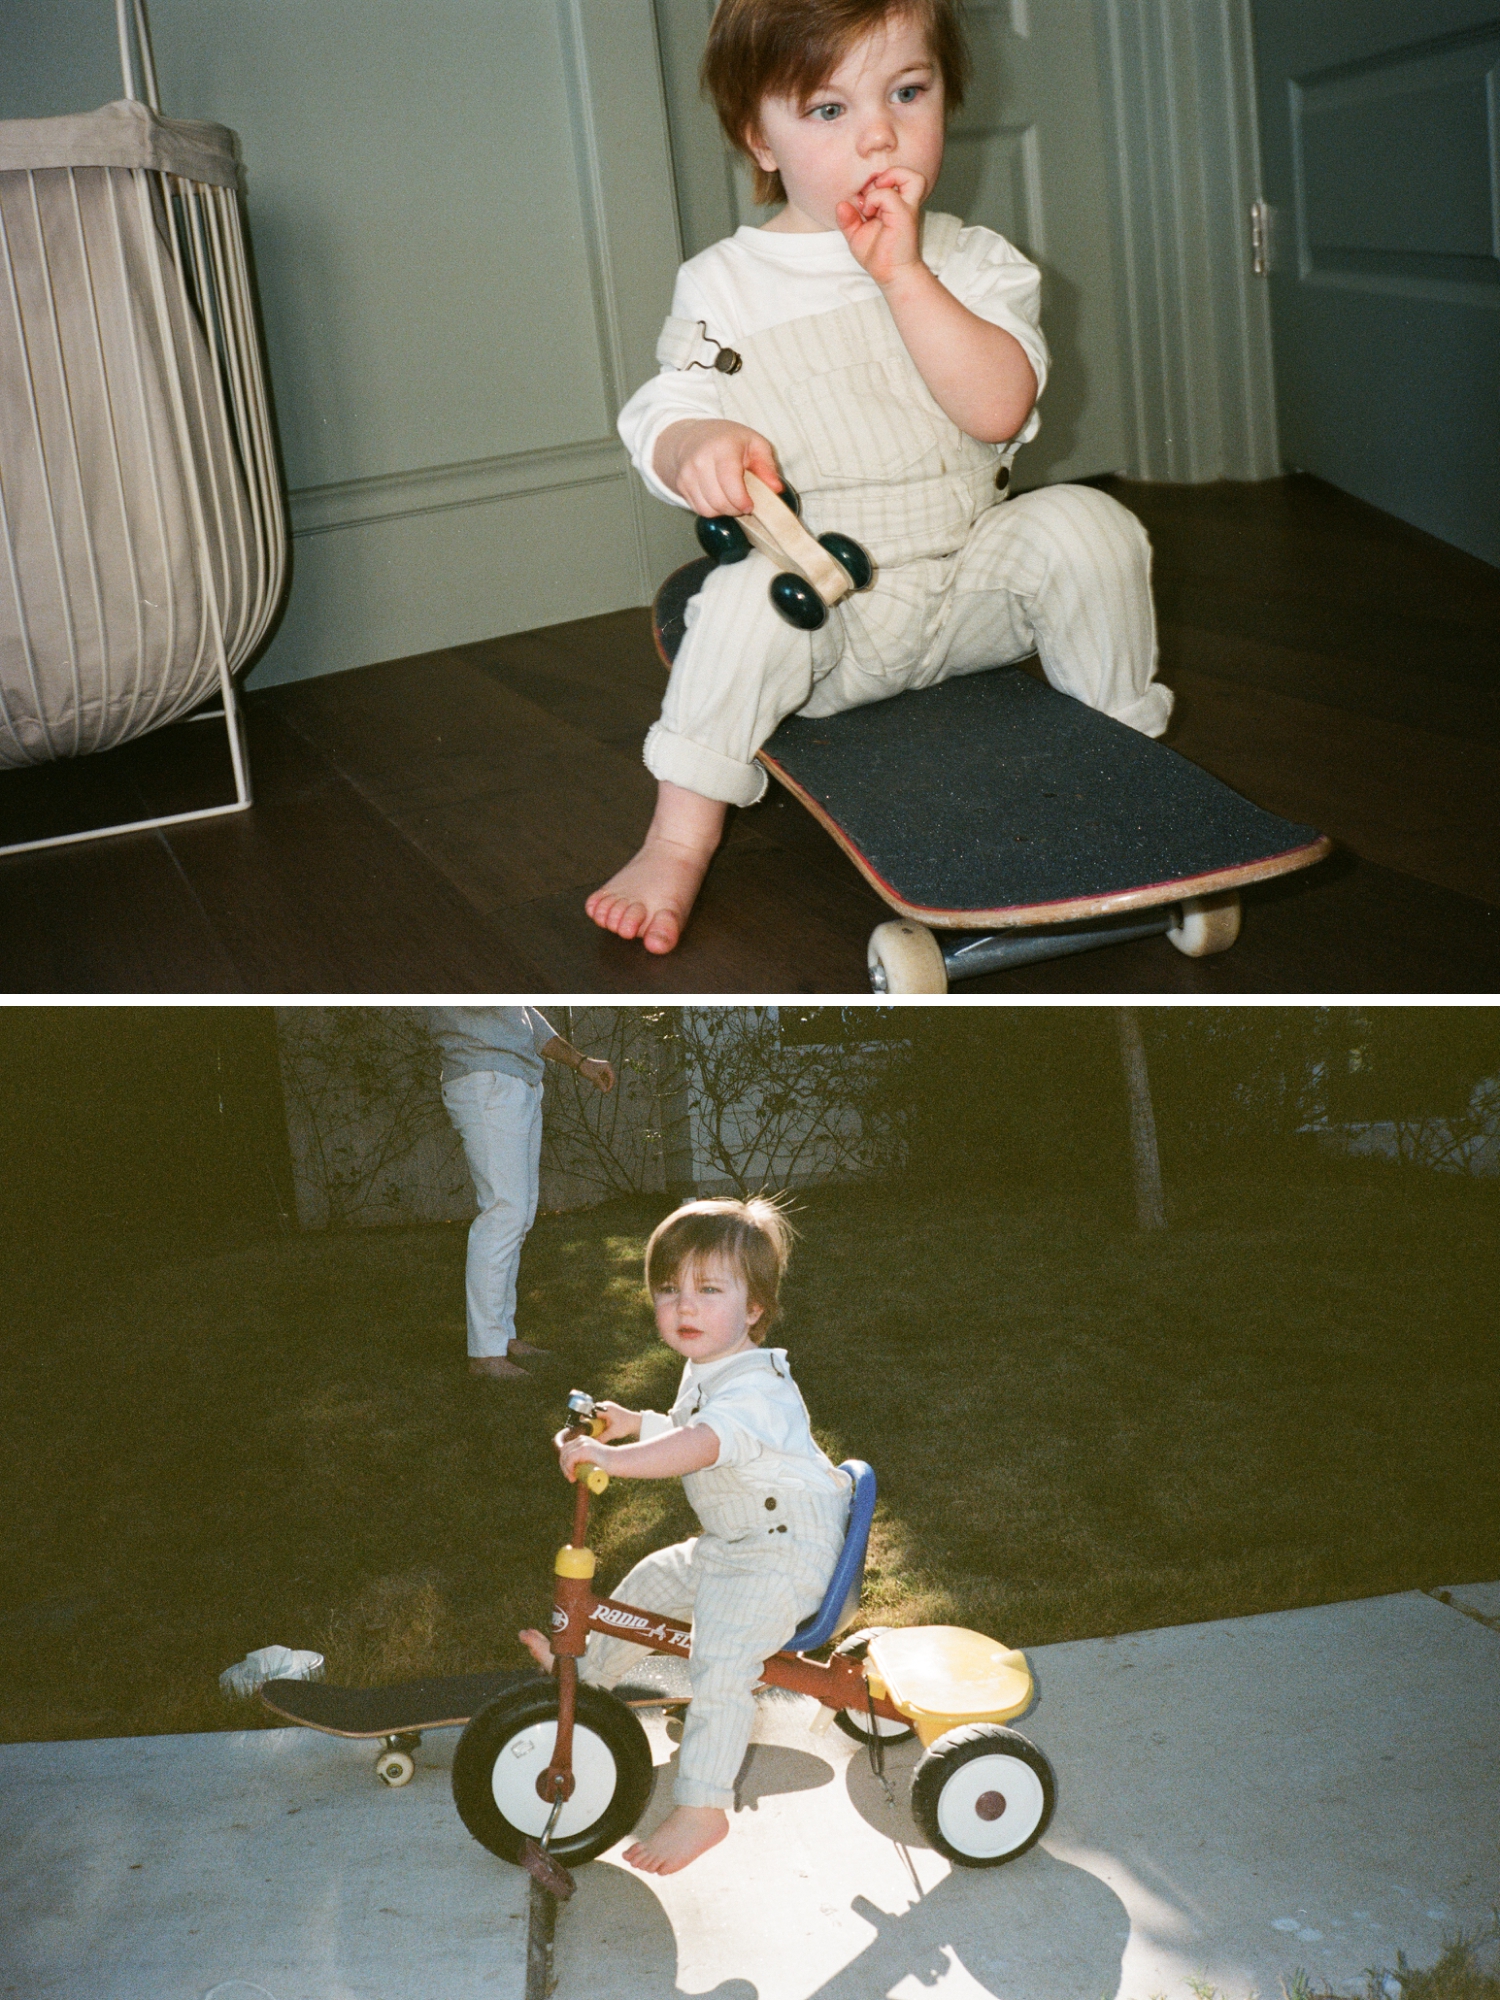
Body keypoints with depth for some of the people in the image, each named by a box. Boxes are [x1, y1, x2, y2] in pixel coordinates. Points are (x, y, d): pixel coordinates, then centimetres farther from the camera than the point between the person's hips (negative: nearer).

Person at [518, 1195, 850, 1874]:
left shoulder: (755, 1388, -26)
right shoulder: (707, 1369, 9)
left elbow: (699, 1445, -46)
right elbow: (687, 1432, 31)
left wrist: (609, 1457, -55)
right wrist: (636, 1423, 17)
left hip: (784, 1555, -10)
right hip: (728, 1545, 10)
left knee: (719, 1663, -23)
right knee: (650, 1581, 21)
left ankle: (701, 1807, -19)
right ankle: (585, 1667, 46)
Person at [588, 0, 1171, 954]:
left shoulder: (969, 259, 2)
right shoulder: (724, 284, -2)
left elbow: (998, 409, -14)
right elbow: (662, 423, -9)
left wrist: (902, 274, -21)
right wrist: (699, 447, -35)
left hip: (966, 579, 2)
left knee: (1085, 523, -21)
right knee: (751, 597, -34)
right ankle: (681, 838, -19)